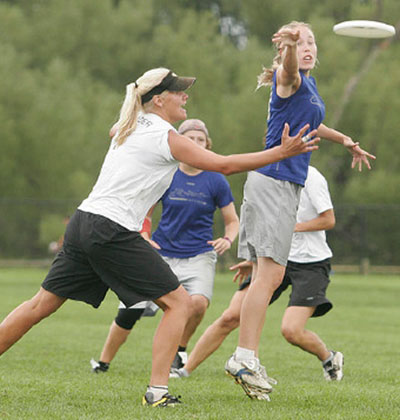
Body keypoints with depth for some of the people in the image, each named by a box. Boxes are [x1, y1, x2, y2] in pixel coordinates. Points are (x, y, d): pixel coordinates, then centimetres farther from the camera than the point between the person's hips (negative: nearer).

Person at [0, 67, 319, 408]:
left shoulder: (128, 130, 16)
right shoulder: (164, 136, -7)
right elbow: (224, 165, -9)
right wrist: (281, 152, -6)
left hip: (83, 223, 8)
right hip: (113, 234, -8)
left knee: (42, 304, 14)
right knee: (178, 302, -1)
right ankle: (157, 391, -9)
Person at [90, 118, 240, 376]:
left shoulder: (215, 181, -2)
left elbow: (232, 221, 7)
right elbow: (145, 214, 12)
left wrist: (227, 240, -13)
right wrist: (145, 238, -7)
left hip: (199, 256, -1)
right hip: (162, 254, 1)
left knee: (198, 303, -29)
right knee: (129, 312, -6)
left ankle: (180, 350, 0)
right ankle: (103, 363, 15)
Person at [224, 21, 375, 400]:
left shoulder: (309, 84, 19)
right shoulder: (290, 80, -10)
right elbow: (288, 68, -36)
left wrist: (346, 141, 47)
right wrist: (289, 44, -57)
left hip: (288, 184, 10)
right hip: (273, 180, -10)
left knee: (265, 276, 9)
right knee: (270, 273, -16)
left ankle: (246, 361, 12)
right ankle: (244, 358, -18)